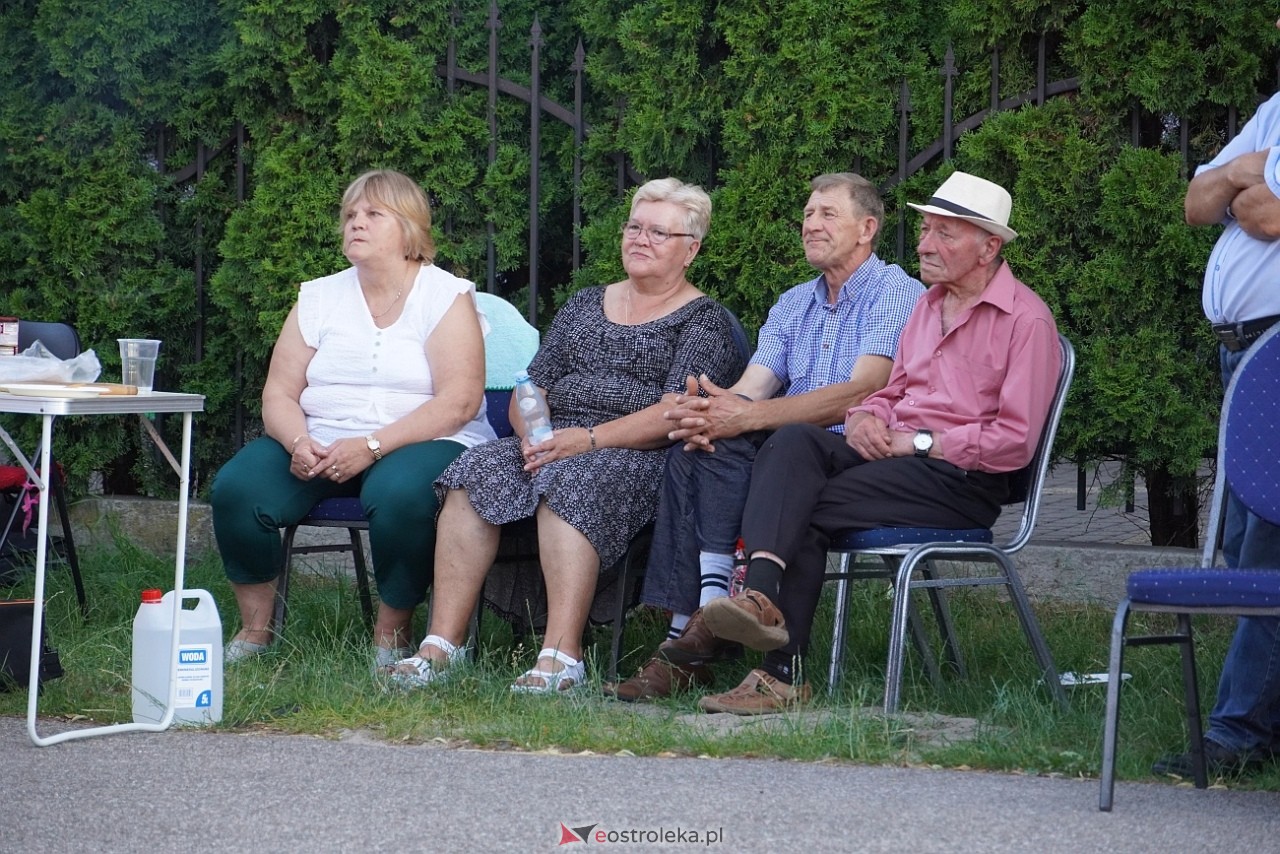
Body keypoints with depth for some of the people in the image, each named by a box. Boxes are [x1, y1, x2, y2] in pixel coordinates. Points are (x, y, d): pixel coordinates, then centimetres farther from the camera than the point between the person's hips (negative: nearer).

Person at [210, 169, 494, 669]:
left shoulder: (447, 298, -1)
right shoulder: (319, 299, 13)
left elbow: (460, 402, -13)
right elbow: (279, 393, 8)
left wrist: (371, 447, -23)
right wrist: (298, 444, -16)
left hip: (422, 444, -4)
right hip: (321, 444, 4)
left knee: (398, 494, -39)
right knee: (237, 486, -22)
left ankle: (391, 637, -18)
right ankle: (254, 630, -7)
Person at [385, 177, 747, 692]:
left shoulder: (704, 321, 6)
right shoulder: (584, 306, 24)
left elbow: (675, 413, -9)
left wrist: (589, 439, -21)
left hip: (642, 458, -5)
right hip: (552, 446, 5)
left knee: (569, 480, -38)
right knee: (474, 473, -24)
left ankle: (562, 658, -47)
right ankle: (442, 643, -32)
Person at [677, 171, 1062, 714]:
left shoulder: (1027, 318, -4)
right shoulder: (929, 303, 22)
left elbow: (1016, 440, -11)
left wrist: (922, 442, -13)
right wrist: (866, 417, 2)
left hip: (963, 477, -7)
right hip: (891, 453, 7)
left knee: (808, 510, -24)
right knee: (793, 443, -24)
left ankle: (784, 674, -28)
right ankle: (760, 594, -42)